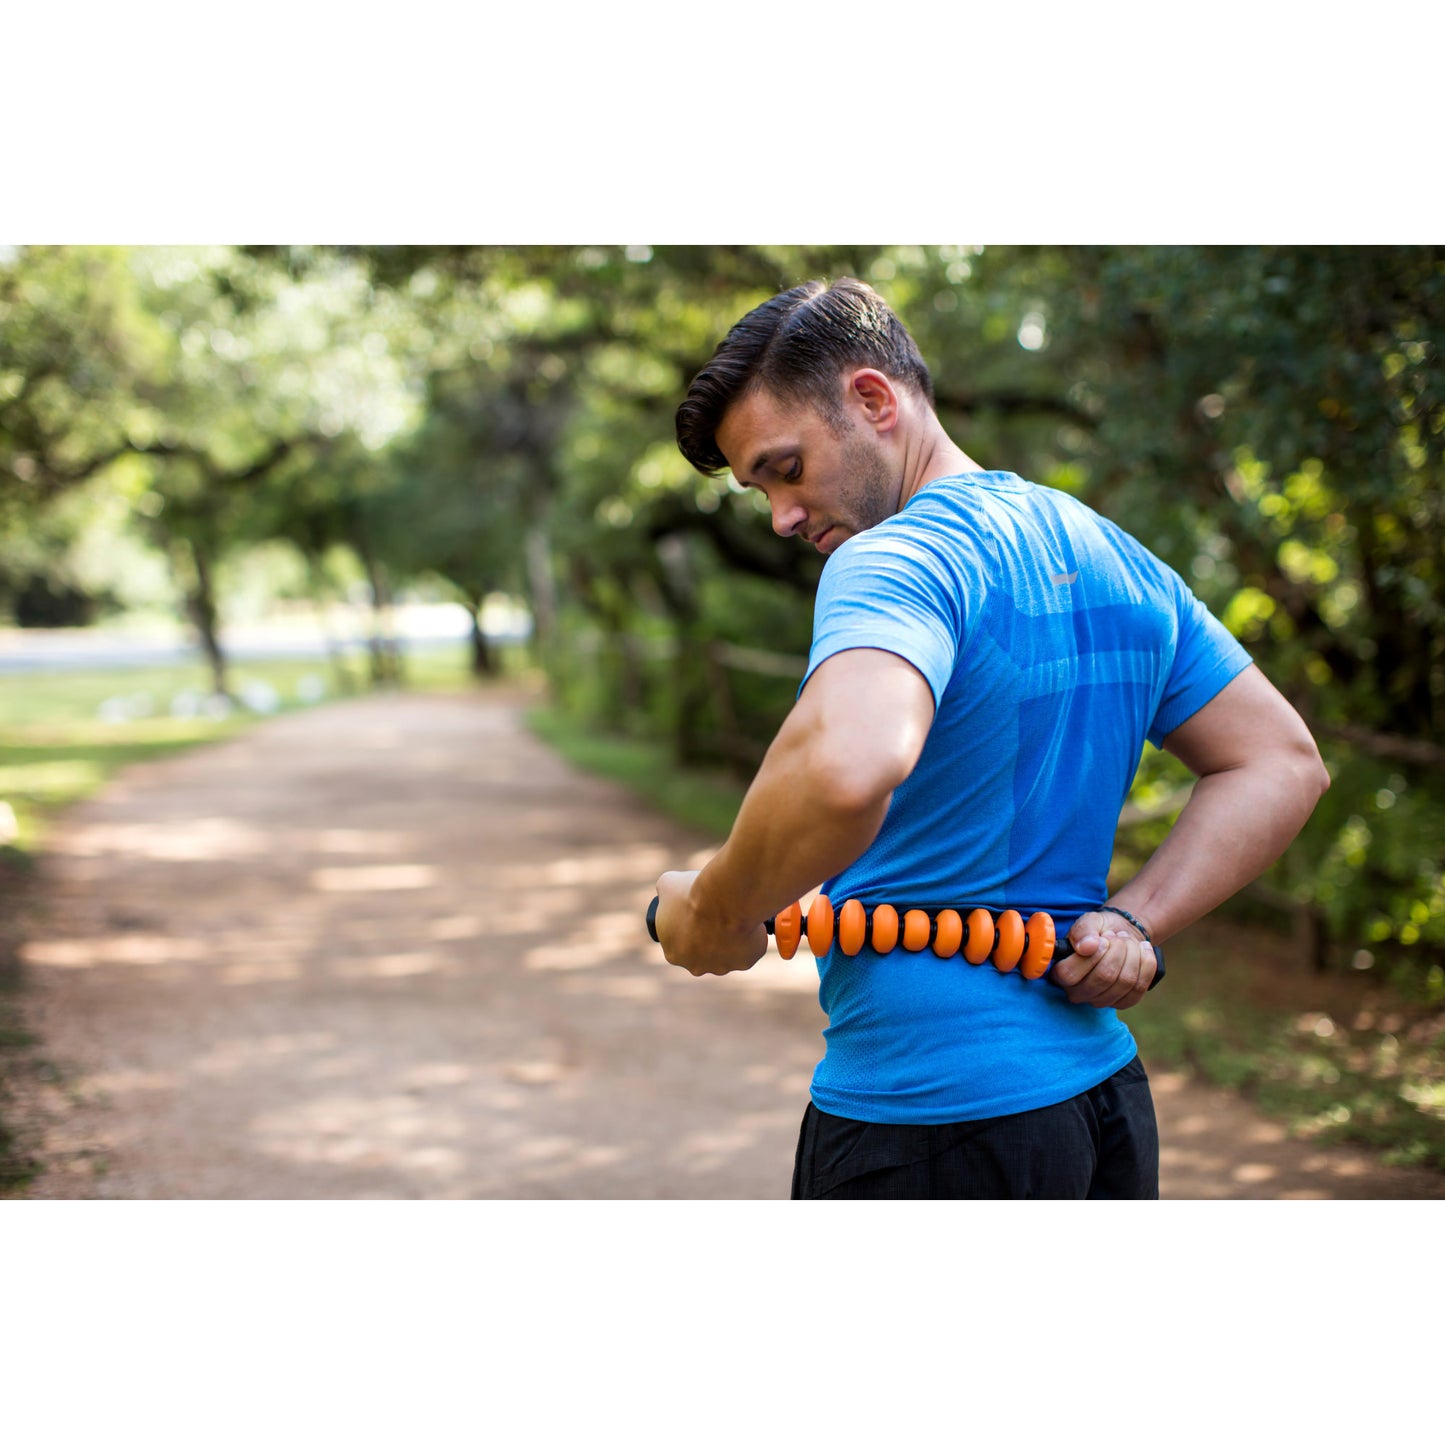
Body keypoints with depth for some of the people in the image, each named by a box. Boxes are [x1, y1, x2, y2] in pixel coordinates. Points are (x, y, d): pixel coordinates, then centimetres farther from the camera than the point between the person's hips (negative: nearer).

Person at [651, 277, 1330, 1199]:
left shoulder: (899, 560, -17)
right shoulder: (1118, 559, 10)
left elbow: (846, 768, -38)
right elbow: (1280, 764, 15)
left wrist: (717, 914, -20)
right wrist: (1135, 923, 3)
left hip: (927, 1118, -8)